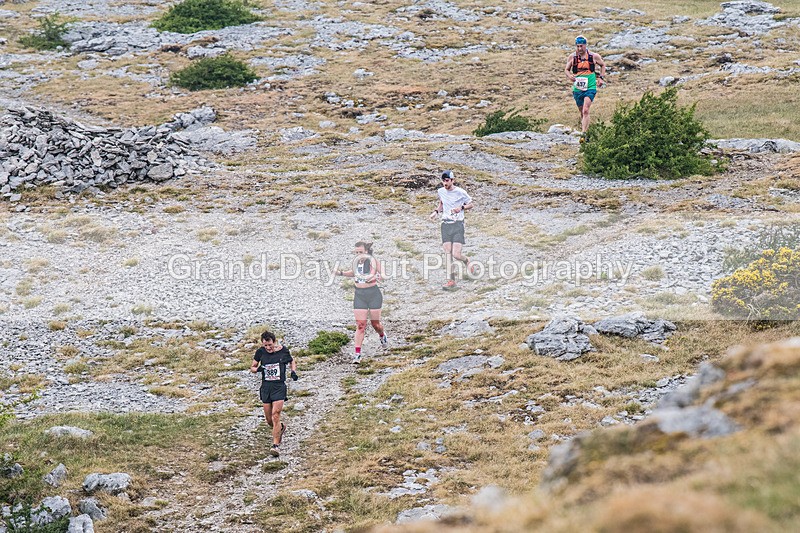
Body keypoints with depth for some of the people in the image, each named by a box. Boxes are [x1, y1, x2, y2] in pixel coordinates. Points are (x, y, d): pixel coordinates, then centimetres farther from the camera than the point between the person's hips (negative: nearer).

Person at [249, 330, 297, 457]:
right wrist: (257, 369, -11)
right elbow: (252, 367, 12)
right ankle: (281, 427, 41)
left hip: (279, 386, -3)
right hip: (266, 386, 3)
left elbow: (292, 362, 17)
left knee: (275, 416, -16)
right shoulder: (260, 352, 0)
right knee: (269, 420, 7)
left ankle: (275, 445, -12)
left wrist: (293, 371, -3)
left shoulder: (283, 350, -3)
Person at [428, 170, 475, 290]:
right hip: (445, 224, 4)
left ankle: (466, 261, 24)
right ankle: (451, 280, -1)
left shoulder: (460, 192, -8)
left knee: (456, 254, -11)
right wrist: (436, 211, 9)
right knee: (447, 252, -3)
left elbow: (471, 204, 4)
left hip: (458, 224, -4)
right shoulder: (441, 191, 7)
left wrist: (461, 208, -15)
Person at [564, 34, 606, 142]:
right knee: (582, 112, 13)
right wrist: (569, 76, -10)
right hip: (577, 88, 3)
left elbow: (603, 65, 16)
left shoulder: (594, 56, -1)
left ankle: (583, 134, -24)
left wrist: (601, 77, 5)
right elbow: (566, 69, 12)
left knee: (586, 111, -19)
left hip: (590, 88, -3)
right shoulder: (572, 57, 2)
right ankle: (584, 128, 33)